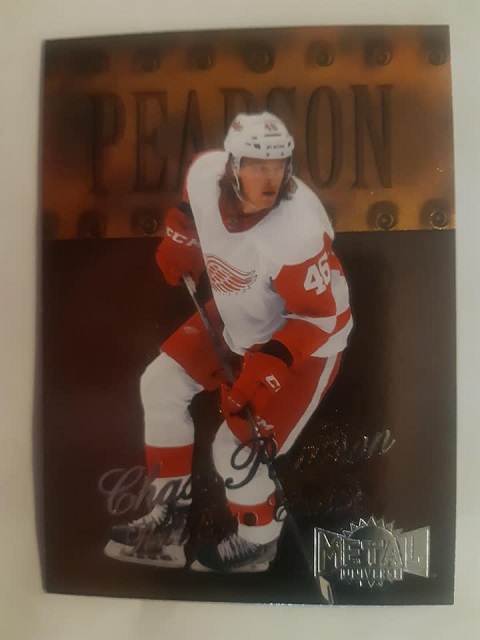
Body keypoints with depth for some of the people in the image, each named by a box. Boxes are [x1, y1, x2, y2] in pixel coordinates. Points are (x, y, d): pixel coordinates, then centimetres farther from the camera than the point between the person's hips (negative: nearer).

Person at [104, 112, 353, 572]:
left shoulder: (299, 229, -34)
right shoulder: (203, 172, -16)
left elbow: (324, 312, -25)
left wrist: (269, 363, -31)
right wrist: (179, 240, 1)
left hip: (305, 340, -7)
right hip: (237, 318, 7)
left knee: (236, 450, -9)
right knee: (160, 384, 8)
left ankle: (258, 543, 27)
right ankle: (171, 515, 26)